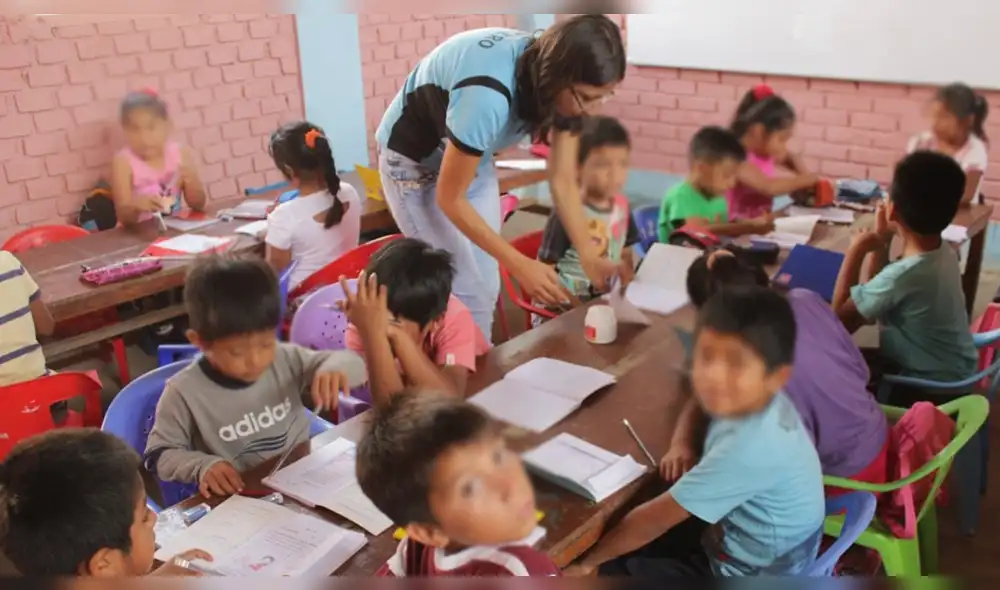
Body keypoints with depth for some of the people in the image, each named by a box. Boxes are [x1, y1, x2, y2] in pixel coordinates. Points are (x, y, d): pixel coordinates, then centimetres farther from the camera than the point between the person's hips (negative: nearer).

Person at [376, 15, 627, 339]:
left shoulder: (561, 88, -18)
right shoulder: (487, 94, -40)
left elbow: (563, 180, -10)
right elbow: (450, 199, -29)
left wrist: (589, 255, -21)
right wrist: (519, 264, -31)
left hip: (473, 158, 7)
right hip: (415, 162, -6)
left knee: (487, 288, 7)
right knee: (467, 293, -8)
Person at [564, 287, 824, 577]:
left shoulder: (748, 448, -36)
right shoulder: (760, 400, -12)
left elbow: (655, 518, -27)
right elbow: (702, 398, 14)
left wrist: (588, 561, -15)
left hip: (744, 575, -8)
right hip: (734, 538, 8)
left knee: (613, 568, -2)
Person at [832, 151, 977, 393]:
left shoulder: (905, 274, -31)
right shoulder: (942, 252, -4)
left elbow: (841, 318, -19)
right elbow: (876, 294, 10)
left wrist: (855, 251, -15)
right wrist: (881, 241, 0)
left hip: (929, 388, -8)